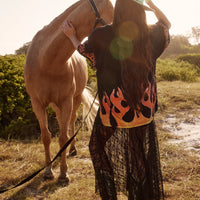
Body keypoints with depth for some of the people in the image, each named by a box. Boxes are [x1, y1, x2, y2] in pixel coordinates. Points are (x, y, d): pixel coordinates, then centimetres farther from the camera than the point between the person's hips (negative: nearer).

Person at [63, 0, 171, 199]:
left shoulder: (101, 35, -12)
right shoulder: (151, 35, -7)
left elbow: (84, 50, 9)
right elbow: (166, 24, 17)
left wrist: (72, 36, 25)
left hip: (112, 111, -2)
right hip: (143, 112, 2)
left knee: (100, 149, 20)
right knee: (141, 159, 17)